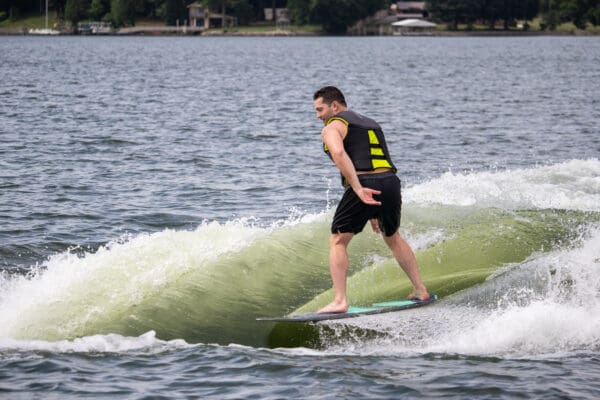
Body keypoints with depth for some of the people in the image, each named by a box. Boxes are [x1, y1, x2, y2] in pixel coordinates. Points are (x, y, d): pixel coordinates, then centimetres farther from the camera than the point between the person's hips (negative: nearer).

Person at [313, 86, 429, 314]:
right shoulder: (370, 124, 28)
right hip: (391, 182, 7)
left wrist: (358, 189, -24)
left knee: (338, 242, 4)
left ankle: (340, 301, -7)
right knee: (393, 238, 29)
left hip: (363, 185, -7)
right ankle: (420, 290, 32)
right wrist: (375, 212, 31)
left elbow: (339, 153, -18)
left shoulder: (333, 127, 5)